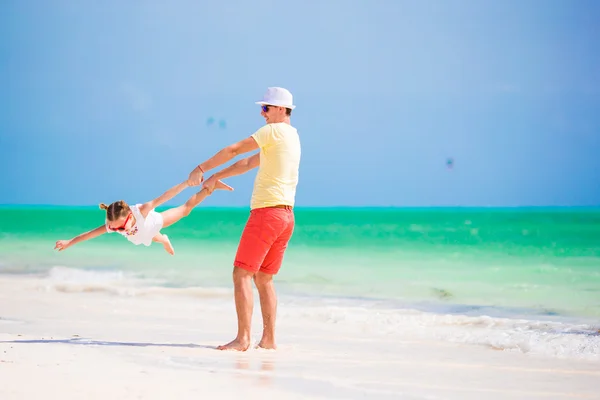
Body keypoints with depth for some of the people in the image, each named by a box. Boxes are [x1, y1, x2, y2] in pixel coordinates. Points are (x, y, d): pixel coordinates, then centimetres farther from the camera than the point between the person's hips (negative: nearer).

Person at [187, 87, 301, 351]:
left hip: (267, 211, -9)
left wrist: (201, 168, 0)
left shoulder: (274, 131, -7)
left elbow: (234, 150, -9)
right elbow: (247, 163, 27)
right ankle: (268, 339, 13)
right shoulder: (291, 136, 21)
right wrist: (215, 178, 29)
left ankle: (242, 338, -14)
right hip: (286, 216, 9)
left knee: (242, 274, -9)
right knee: (264, 278, 15)